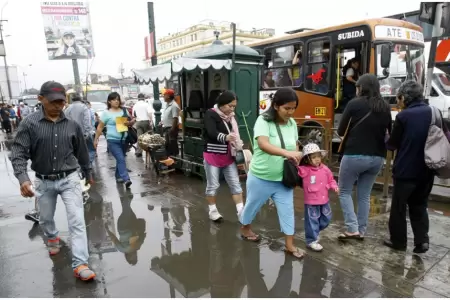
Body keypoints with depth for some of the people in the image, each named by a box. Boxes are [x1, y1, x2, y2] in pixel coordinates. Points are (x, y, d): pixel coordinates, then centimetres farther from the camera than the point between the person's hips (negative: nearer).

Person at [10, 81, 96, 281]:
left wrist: (88, 174, 18)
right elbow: (18, 153, -11)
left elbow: (82, 152, 7)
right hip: (44, 182, 1)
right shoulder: (29, 123, -9)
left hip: (69, 179, -1)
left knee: (77, 221, -8)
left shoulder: (72, 125, -4)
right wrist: (23, 178, -27)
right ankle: (52, 238, 55)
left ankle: (80, 264, -3)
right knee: (45, 219, 22)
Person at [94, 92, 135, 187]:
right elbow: (100, 127, 1)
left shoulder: (124, 110, 7)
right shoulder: (106, 113, -3)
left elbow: (132, 120, 14)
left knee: (120, 159, 17)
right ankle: (126, 179, -22)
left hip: (124, 140, 5)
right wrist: (96, 139, 1)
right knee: (121, 160, -16)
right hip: (113, 141, -4)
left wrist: (129, 123, -9)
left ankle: (118, 176, 35)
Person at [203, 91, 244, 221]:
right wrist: (225, 137, -49)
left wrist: (240, 148, 0)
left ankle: (240, 210, 8)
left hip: (228, 156, 6)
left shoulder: (230, 117, 7)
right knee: (213, 185, 6)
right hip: (212, 155, -6)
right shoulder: (210, 114, -14)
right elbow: (212, 133, -30)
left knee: (235, 184, 3)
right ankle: (213, 210, 22)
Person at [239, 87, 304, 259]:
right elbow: (263, 145, -37)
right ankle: (245, 229, 44)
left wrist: (295, 158, -7)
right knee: (252, 205, 17)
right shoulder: (263, 121, -21)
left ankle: (290, 245, 22)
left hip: (283, 178, 5)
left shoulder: (292, 123, -1)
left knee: (287, 210, 7)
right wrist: (286, 153, -52)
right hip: (261, 177, -4)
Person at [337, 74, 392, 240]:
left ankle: (352, 229, 4)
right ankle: (361, 231, 22)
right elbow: (389, 132, 13)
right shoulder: (385, 107, 5)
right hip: (377, 157, 5)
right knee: (365, 194, 16)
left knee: (344, 192, 11)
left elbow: (341, 131, -3)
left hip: (354, 156, -5)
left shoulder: (354, 104, -8)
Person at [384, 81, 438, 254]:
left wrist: (386, 140, 15)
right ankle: (422, 240, 12)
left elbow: (392, 144, -6)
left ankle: (398, 241, 20)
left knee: (399, 207, 10)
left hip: (405, 170, -5)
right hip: (426, 170, 6)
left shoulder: (403, 116, -14)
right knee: (419, 206, 19)